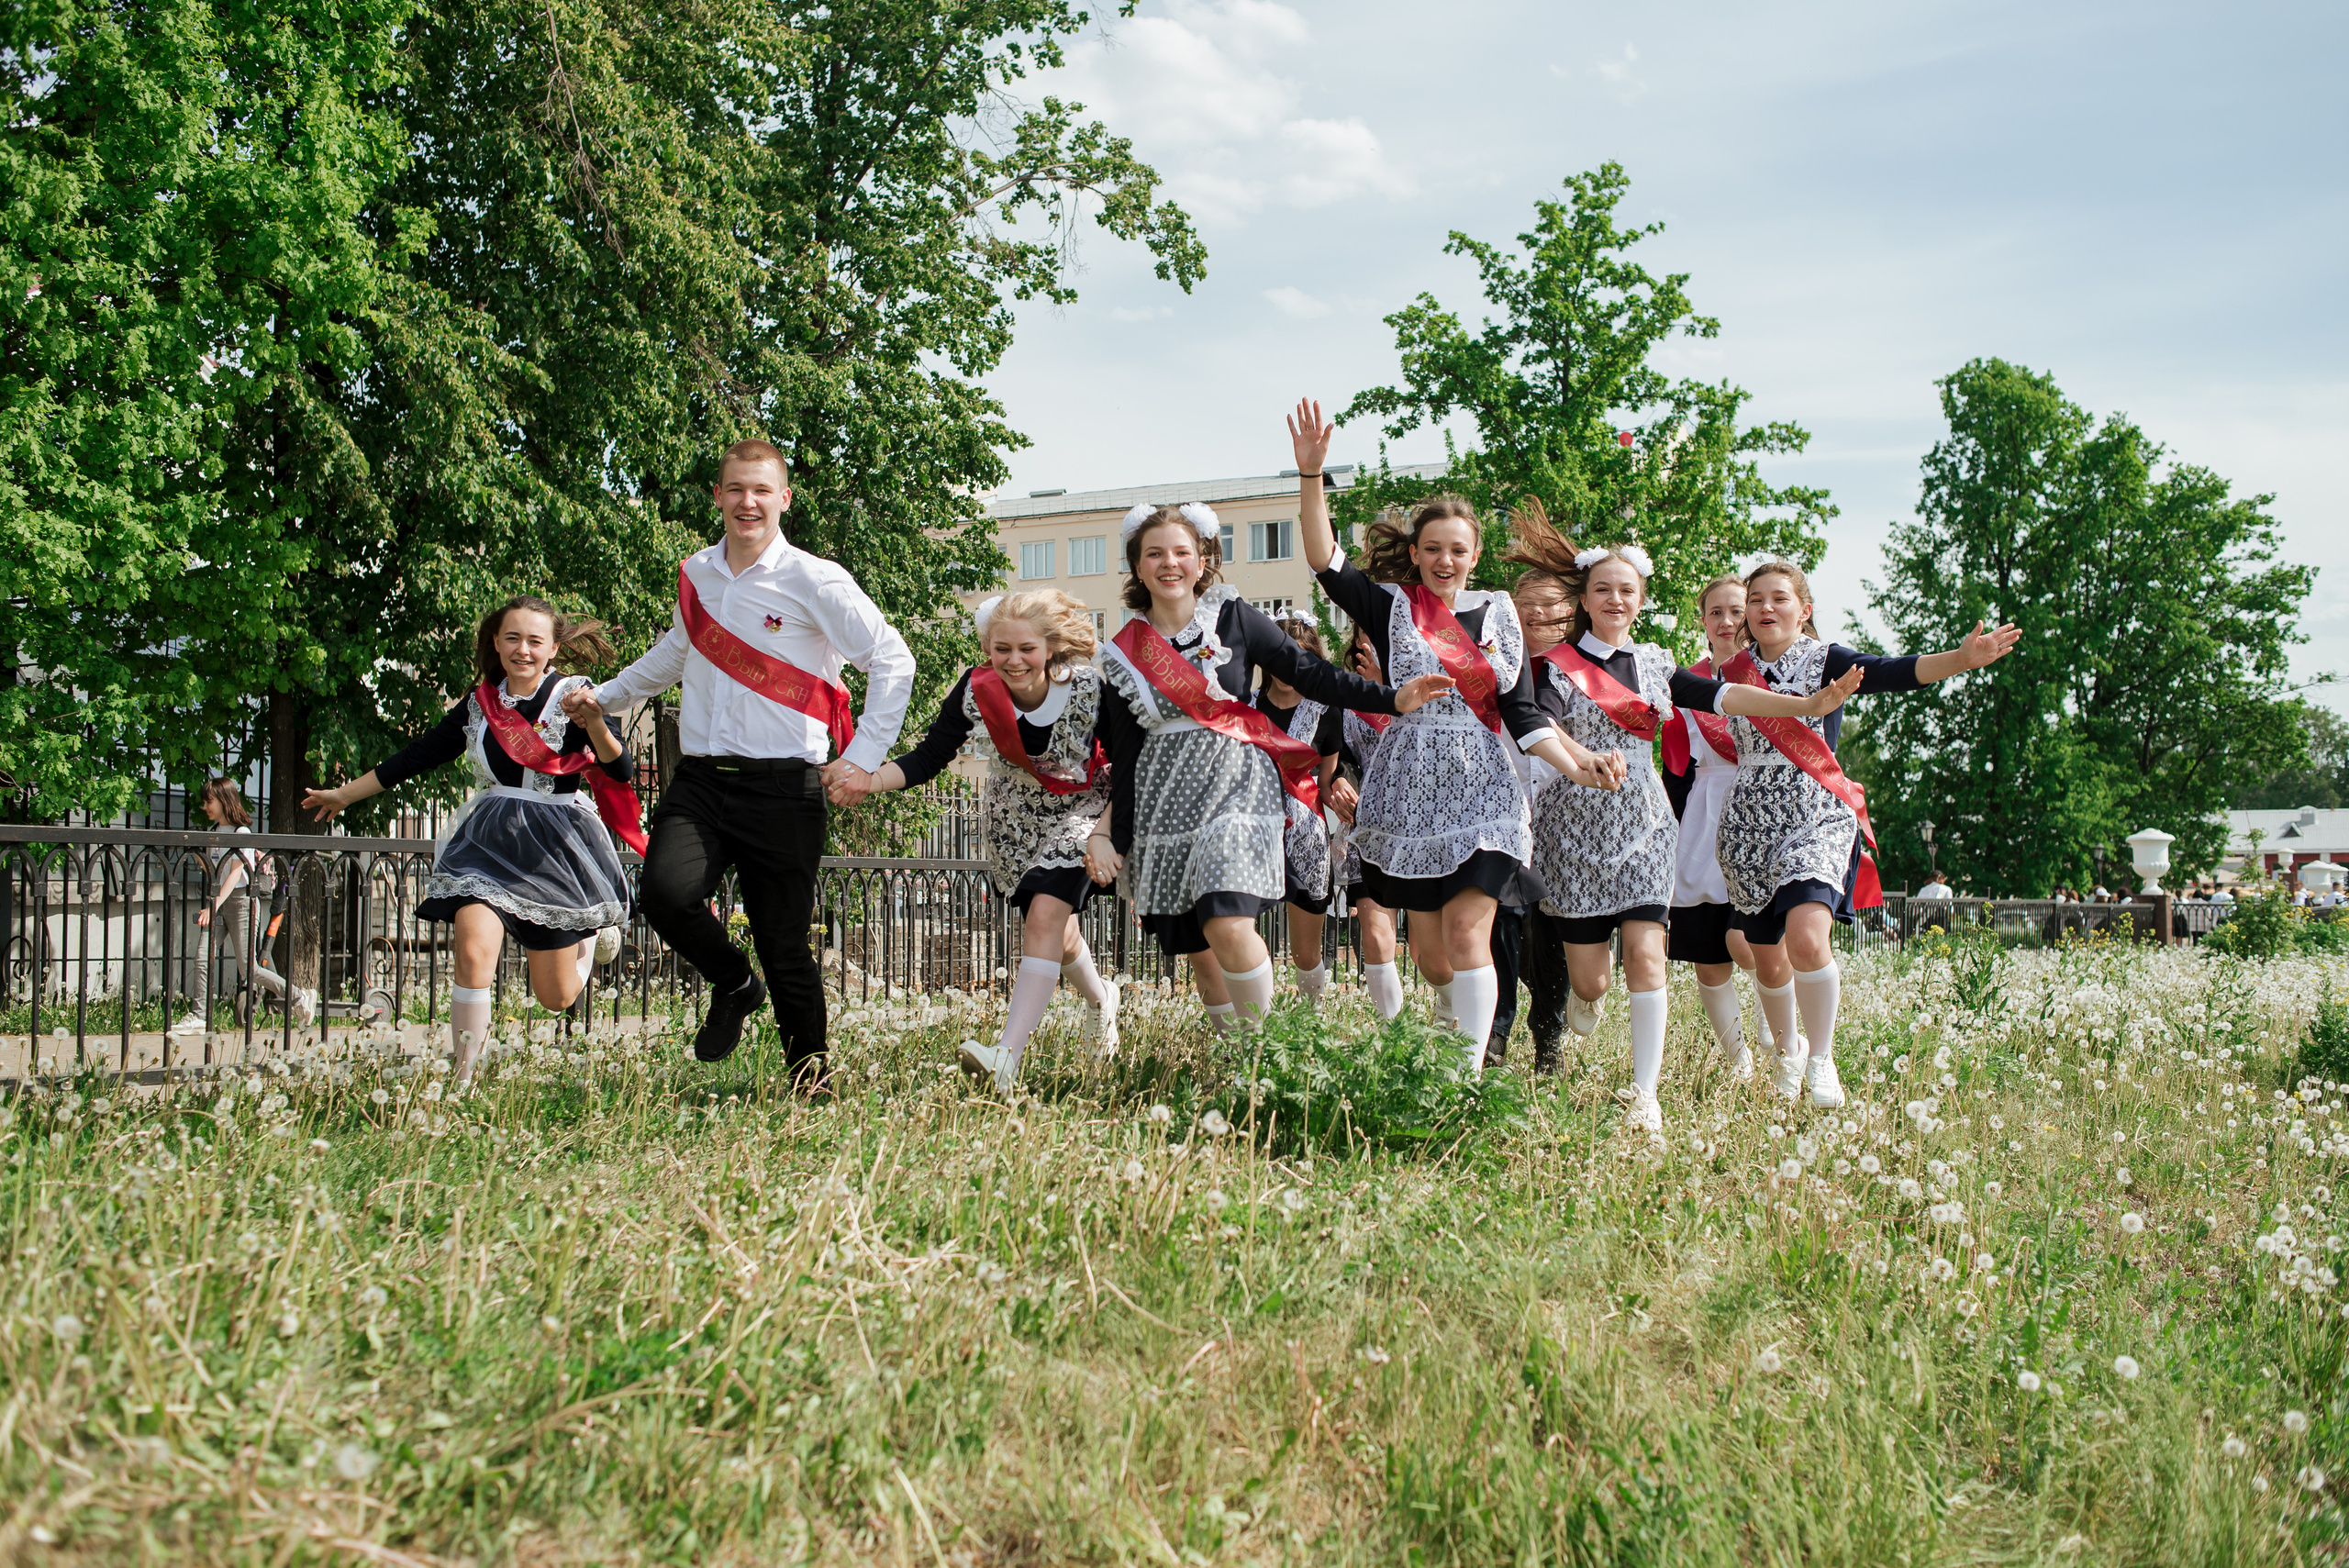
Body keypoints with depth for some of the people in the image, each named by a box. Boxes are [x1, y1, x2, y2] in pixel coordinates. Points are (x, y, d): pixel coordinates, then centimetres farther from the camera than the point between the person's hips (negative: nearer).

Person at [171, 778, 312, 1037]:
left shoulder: (241, 833, -11)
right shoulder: (214, 832, 13)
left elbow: (236, 872, -21)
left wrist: (215, 906, -31)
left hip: (240, 900, -7)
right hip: (219, 901, 7)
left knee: (248, 969, -6)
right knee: (203, 957, -7)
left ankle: (300, 997, 7)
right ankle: (199, 1018, -4)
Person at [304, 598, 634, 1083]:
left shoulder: (572, 696, -4)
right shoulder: (479, 705, 7)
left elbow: (621, 772, -14)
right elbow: (418, 756, 19)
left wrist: (595, 724, -34)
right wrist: (345, 794, 26)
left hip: (555, 848, -2)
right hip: (488, 840, 3)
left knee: (556, 998, 8)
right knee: (473, 953, -25)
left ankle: (594, 930, 42)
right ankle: (464, 1080, -15)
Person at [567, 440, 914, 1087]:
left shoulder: (815, 580, -3)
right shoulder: (695, 574, 13)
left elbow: (893, 660, -1)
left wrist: (863, 758, -6)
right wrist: (605, 695, 38)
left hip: (782, 789, -4)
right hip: (700, 781, 4)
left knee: (785, 949, -1)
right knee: (666, 891, -23)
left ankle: (812, 1084, 17)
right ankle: (733, 985, 8)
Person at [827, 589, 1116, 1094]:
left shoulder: (1089, 689, -29)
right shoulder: (976, 690, -22)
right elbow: (928, 758, -18)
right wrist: (869, 781, -35)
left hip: (1079, 811, -4)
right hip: (1013, 818, 4)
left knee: (1044, 916, -23)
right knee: (1055, 931, 15)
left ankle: (1006, 1058, -31)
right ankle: (1099, 1000, 50)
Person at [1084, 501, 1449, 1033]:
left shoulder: (1234, 618, 1)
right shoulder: (1125, 652, 7)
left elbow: (1309, 674, -1)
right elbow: (1124, 755, 10)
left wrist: (1391, 698, -12)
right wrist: (1113, 837, 8)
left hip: (1233, 786, -3)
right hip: (1164, 802, 3)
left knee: (1227, 927, -21)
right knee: (1197, 949, 3)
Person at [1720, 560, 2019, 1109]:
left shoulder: (1824, 660, -1)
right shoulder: (1735, 671, 10)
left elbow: (1891, 672, -17)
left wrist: (1960, 659, -31)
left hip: (1816, 817, -4)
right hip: (1750, 824, 4)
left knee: (1806, 938, -25)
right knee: (1767, 957, 8)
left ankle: (1821, 1059, -6)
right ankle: (1787, 1054, 34)